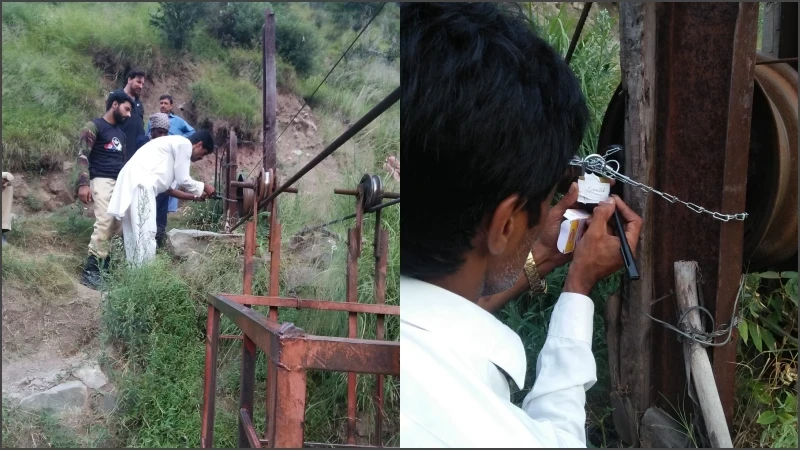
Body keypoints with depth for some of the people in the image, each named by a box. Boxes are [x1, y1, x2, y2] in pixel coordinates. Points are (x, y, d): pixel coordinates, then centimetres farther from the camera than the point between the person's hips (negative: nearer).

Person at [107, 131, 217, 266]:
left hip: (135, 181, 10)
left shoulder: (176, 145, 27)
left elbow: (169, 188, 26)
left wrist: (193, 196, 29)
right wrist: (204, 187, 12)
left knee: (136, 233, 12)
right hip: (140, 182, -10)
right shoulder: (184, 144, -1)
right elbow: (183, 180, -3)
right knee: (145, 233, -8)